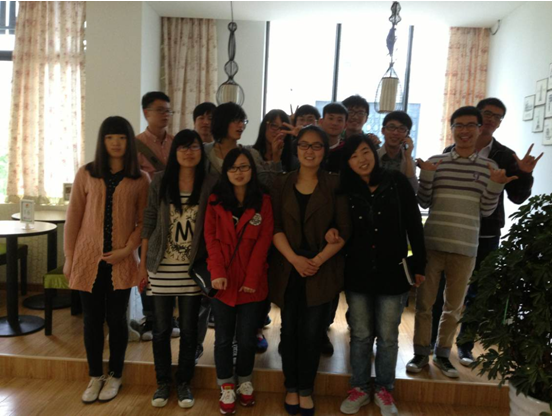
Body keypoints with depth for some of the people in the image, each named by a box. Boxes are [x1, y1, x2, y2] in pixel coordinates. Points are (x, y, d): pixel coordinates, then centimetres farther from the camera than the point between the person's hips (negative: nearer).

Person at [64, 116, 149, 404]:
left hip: (121, 261, -1)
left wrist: (127, 249, -12)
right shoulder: (86, 174, 3)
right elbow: (73, 218, 4)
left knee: (116, 318, 7)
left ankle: (115, 376, 26)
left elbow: (143, 221, 1)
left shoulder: (141, 180, 0)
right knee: (92, 319, 9)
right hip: (88, 259, 1)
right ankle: (95, 376, 27)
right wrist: (69, 258, 2)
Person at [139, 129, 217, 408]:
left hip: (193, 267, 0)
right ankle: (163, 382, 28)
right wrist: (143, 262, 1)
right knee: (161, 328, 10)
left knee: (189, 329, 9)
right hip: (161, 266, 1)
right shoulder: (160, 181, 0)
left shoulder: (209, 184, -2)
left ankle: (184, 382, 27)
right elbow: (149, 222, 2)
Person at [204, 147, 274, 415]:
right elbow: (210, 237, -2)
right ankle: (226, 388, 25)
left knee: (247, 338, 9)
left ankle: (245, 382, 32)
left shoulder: (263, 201, 2)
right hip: (223, 280, 1)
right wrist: (217, 272, -15)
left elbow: (264, 240, -4)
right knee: (223, 338, 9)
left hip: (251, 282, 0)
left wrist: (252, 278, -11)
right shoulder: (215, 200, 4)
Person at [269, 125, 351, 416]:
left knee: (312, 332, 4)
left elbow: (344, 230, -4)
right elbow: (275, 227, -1)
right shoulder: (282, 183, 5)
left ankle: (306, 390, 22)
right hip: (288, 268, 1)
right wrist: (294, 258, -14)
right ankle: (291, 387, 26)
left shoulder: (334, 185, 0)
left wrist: (319, 260, -14)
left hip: (322, 270, -1)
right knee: (289, 330, 9)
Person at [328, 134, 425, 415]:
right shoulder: (346, 190, -2)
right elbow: (340, 226, 8)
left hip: (392, 273, -1)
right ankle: (359, 389, 31)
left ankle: (384, 391, 32)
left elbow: (414, 226, -3)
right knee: (360, 335, 13)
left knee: (387, 336, 13)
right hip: (357, 274, 1)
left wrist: (419, 265, -1)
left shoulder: (397, 182, -7)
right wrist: (331, 231, -15)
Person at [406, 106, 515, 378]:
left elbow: (486, 210, 3)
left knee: (454, 306, 13)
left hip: (465, 248, 1)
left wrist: (496, 185, -13)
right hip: (431, 244, 0)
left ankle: (442, 353, 31)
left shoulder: (489, 167, 3)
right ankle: (421, 353, 24)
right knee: (424, 302, 7)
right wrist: (426, 175, -12)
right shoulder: (436, 162, 2)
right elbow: (424, 203, 2)